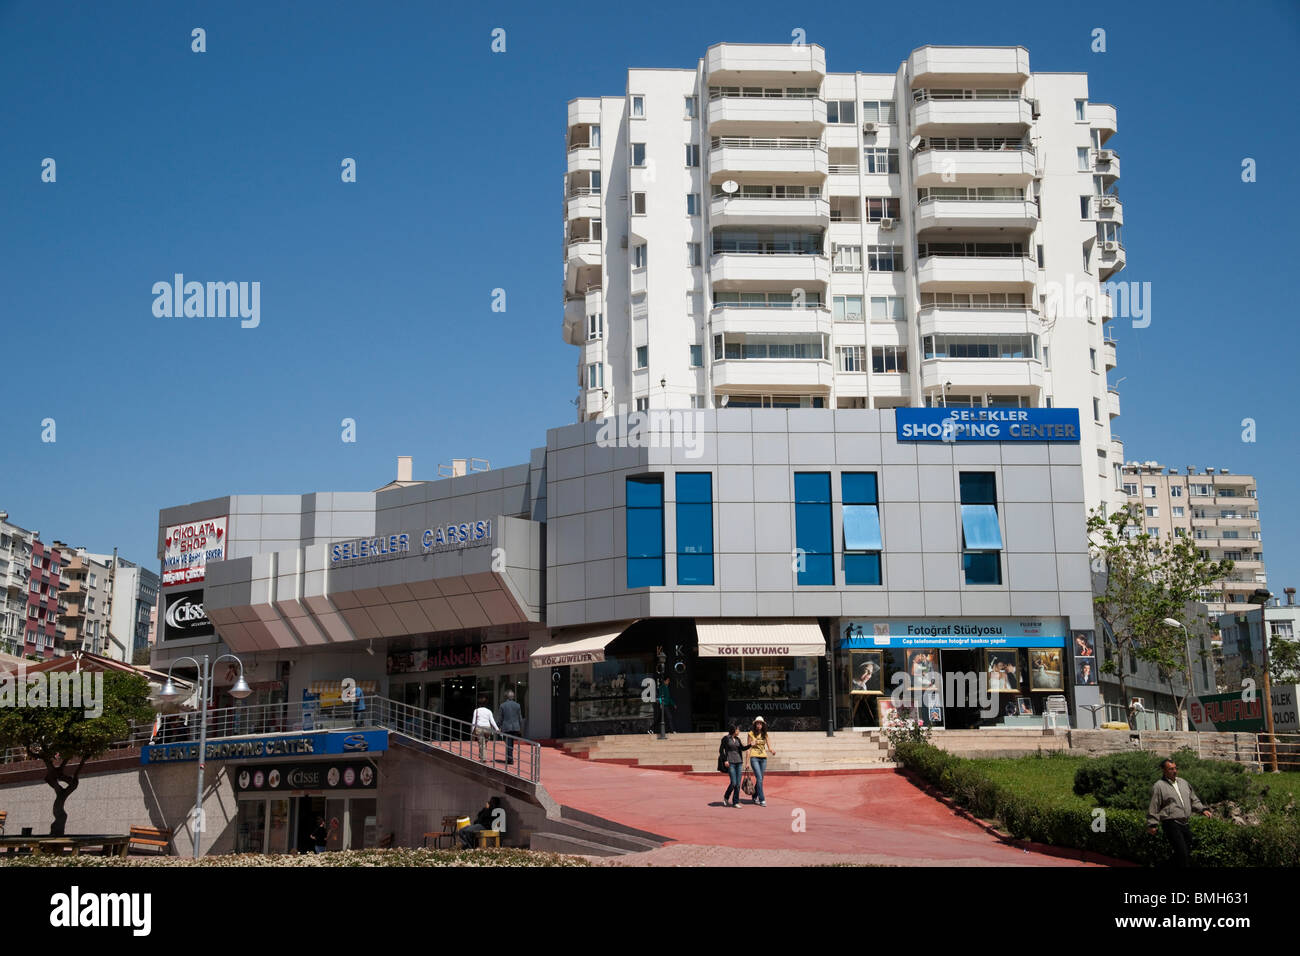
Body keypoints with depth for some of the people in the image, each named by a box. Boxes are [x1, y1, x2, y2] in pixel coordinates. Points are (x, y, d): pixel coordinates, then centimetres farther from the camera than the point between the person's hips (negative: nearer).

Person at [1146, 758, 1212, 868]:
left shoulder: (1183, 783, 16)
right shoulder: (1159, 786, -4)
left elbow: (1194, 800, 27)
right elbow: (1153, 808, -3)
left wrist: (1202, 810, 12)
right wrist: (1152, 825, -6)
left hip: (1185, 824, 7)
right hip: (1171, 824, -7)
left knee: (1188, 853, 10)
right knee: (1183, 854, -15)